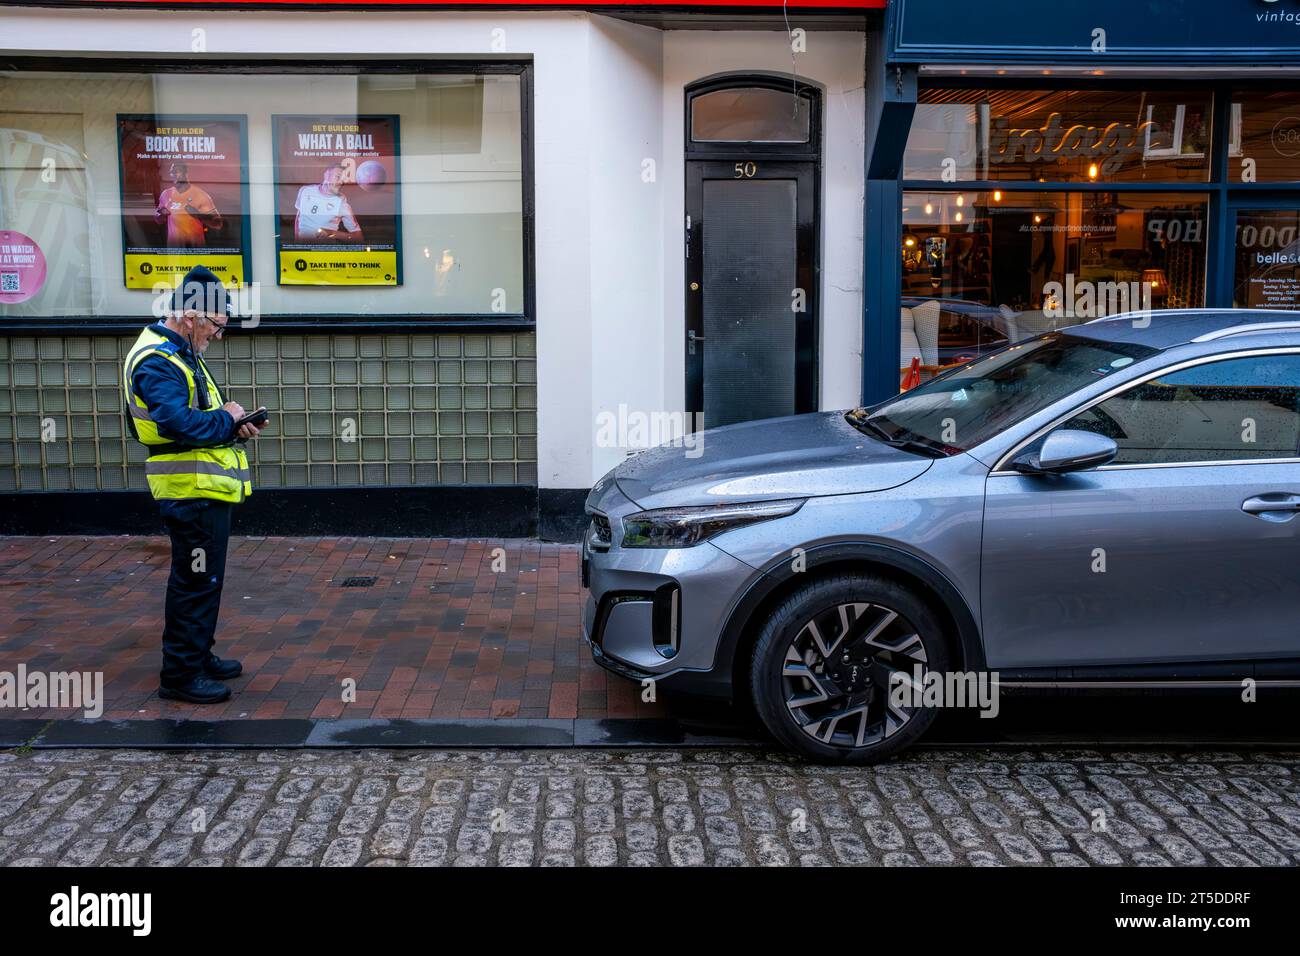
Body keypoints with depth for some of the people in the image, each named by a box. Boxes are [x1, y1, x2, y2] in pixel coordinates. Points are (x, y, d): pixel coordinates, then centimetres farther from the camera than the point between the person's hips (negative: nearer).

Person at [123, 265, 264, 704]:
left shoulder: (179, 354, 16)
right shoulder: (156, 361, -18)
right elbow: (179, 422, -31)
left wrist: (232, 424, 4)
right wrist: (226, 420, -15)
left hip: (208, 488, 11)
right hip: (193, 491, -11)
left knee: (204, 579, 20)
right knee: (196, 582, -3)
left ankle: (199, 656, 32)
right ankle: (180, 674, 6)